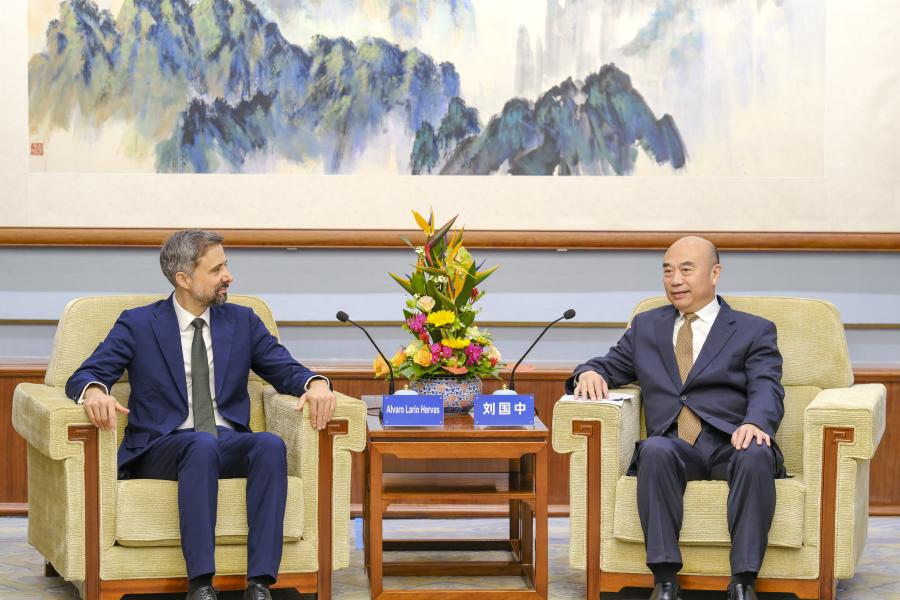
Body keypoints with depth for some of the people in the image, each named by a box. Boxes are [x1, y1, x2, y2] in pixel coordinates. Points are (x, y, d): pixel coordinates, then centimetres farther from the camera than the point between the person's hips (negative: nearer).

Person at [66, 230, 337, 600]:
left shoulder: (242, 322, 15)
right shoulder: (138, 325, 6)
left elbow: (286, 370, 11)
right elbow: (83, 376, -1)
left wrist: (316, 384, -15)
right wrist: (94, 392, -27)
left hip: (229, 445, 3)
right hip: (161, 449, -3)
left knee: (271, 445, -31)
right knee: (202, 443, -38)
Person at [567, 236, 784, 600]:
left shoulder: (754, 331, 14)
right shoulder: (646, 327, 26)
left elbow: (767, 389, 0)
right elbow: (610, 365, 25)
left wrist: (755, 423, -24)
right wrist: (590, 373, -2)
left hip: (731, 444, -2)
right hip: (674, 446, 2)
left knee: (756, 456, -36)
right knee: (655, 450, -34)